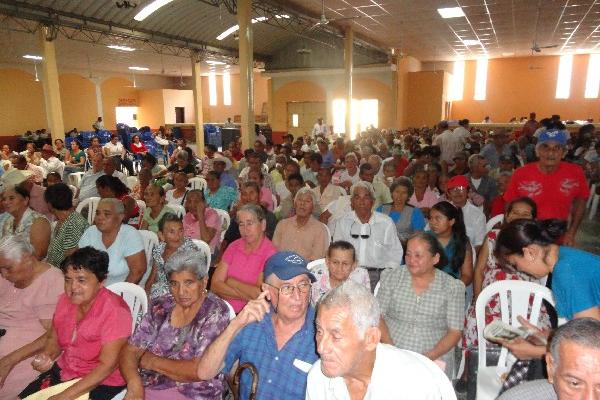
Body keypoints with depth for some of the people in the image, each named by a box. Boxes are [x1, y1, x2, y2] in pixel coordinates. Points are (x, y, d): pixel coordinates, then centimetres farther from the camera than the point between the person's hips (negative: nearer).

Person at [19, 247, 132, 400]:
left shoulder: (114, 311, -23)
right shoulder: (65, 300, -2)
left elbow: (107, 365, -23)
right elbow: (53, 339, 12)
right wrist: (46, 356, -9)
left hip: (102, 383, -6)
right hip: (63, 371, 7)